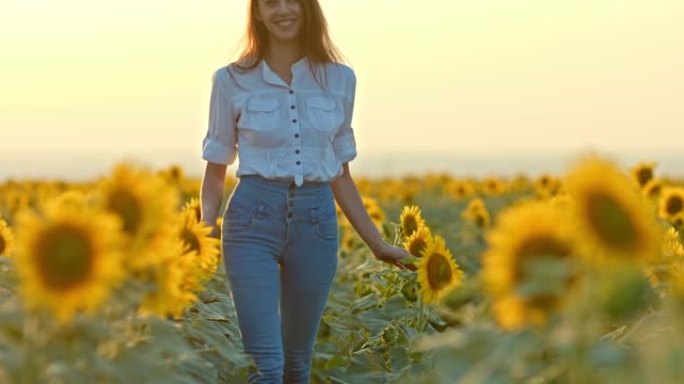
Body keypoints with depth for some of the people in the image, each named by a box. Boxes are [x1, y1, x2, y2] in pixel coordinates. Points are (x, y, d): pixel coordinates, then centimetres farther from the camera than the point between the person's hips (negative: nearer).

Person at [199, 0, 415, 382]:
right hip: (253, 218, -3)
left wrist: (377, 242, 11)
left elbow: (341, 174, 13)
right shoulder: (232, 80, 0)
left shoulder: (340, 79, 6)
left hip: (317, 221, 3)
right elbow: (215, 170, 5)